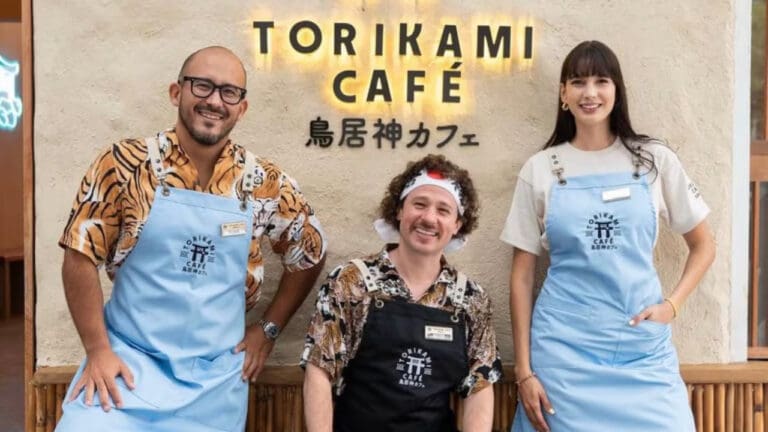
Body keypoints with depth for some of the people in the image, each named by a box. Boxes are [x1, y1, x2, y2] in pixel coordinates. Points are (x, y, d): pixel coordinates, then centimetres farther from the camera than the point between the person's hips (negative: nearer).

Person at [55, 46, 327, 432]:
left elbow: (309, 255, 11)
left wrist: (268, 328, 9)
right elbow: (81, 258, -4)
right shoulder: (124, 165, -7)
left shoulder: (265, 183, -2)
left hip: (217, 378, 2)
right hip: (128, 361, -2)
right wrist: (97, 349, -7)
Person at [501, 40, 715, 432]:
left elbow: (703, 244, 13)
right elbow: (522, 273, 2)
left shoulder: (654, 160, 3)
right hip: (563, 349, 0)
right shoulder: (540, 169, 1)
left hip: (642, 347, 1)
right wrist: (524, 370, -1)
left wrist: (672, 304, -3)